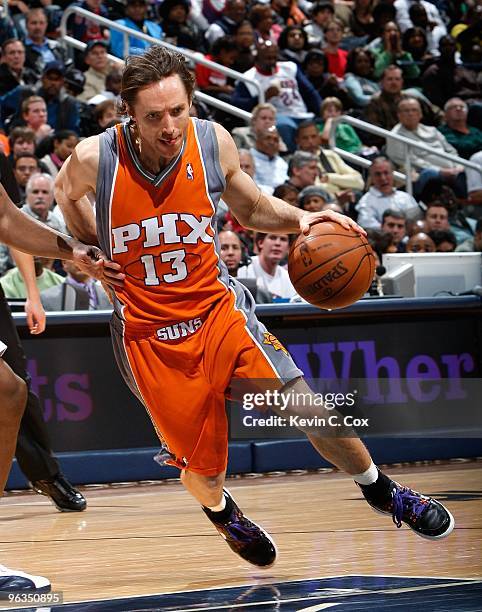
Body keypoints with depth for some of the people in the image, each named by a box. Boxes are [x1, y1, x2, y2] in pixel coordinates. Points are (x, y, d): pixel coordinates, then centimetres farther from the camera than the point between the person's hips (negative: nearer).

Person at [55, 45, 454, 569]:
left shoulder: (213, 142, -11)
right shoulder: (94, 159, -17)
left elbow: (250, 209, 9)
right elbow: (66, 190, 9)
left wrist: (298, 219, -10)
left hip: (217, 306, 2)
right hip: (146, 330, -1)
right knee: (202, 468, 3)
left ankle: (381, 491, 15)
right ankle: (220, 511, 42)